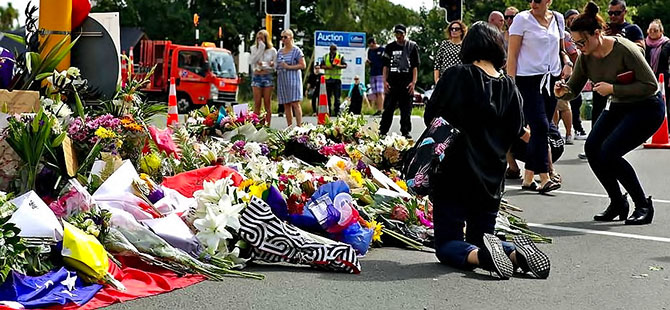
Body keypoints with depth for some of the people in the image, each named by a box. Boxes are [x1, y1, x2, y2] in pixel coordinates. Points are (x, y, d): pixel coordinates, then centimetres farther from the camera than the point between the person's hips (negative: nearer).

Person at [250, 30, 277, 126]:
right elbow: (253, 61, -7)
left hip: (267, 77, -1)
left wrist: (264, 64, -13)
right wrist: (260, 49, -10)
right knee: (257, 103, -2)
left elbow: (275, 65, 4)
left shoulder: (272, 50, 5)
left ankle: (267, 125, 1)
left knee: (267, 103, 0)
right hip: (256, 77, 1)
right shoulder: (254, 48, 9)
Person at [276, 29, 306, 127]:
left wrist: (288, 67, -14)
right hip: (282, 80, 6)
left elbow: (302, 65, -7)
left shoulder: (296, 50, -1)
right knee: (286, 105, 5)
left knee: (295, 103, -11)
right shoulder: (280, 52, 17)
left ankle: (299, 126, -12)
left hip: (293, 79, -6)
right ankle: (289, 126, 8)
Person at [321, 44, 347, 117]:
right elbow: (321, 65, 9)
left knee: (337, 96, -5)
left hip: (337, 78, -2)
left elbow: (345, 65, -1)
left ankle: (337, 111, -2)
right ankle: (328, 111, 9)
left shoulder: (340, 56, 7)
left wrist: (337, 66, -18)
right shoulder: (325, 56, 15)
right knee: (328, 96, 3)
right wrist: (327, 67, -10)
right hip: (328, 78, 2)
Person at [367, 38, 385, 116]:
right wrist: (368, 61, 0)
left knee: (380, 93, -13)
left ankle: (380, 110, -18)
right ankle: (378, 110, 8)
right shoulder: (370, 51, 14)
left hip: (380, 74, -6)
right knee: (375, 93, 6)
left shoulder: (382, 50, -4)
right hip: (372, 74, 6)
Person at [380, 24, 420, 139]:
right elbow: (386, 65, 14)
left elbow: (415, 66, 2)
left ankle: (405, 132, 7)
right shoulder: (390, 47, 13)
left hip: (407, 83, -2)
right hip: (392, 82, 2)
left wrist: (413, 82, -7)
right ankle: (382, 131, 5)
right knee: (388, 108, 1)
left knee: (406, 110, 1)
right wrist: (385, 81, 3)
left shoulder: (412, 46, 6)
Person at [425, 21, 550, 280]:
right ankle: (516, 253, -11)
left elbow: (430, 117, -4)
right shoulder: (509, 87, 1)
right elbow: (515, 133, 9)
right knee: (481, 237, 20)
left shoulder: (456, 76, -10)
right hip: (491, 179, 4)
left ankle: (481, 255, -26)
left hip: (453, 175, -4)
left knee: (447, 244, 5)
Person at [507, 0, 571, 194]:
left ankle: (528, 178, 12)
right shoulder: (522, 19, -4)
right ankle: (544, 179, -15)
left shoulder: (558, 19, 11)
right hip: (528, 79, -6)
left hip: (551, 79, 6)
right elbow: (512, 55, -6)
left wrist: (567, 62, 3)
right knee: (540, 126, -15)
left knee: (541, 130, 5)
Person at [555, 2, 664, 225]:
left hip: (647, 108, -7)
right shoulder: (585, 57, -6)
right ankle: (617, 203, 7)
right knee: (592, 148, -11)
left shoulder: (625, 50, -26)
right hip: (619, 107, 7)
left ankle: (643, 205, -3)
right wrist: (563, 91, -21)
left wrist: (612, 89, -28)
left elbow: (651, 85, -25)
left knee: (609, 153, -21)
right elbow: (574, 88, 2)